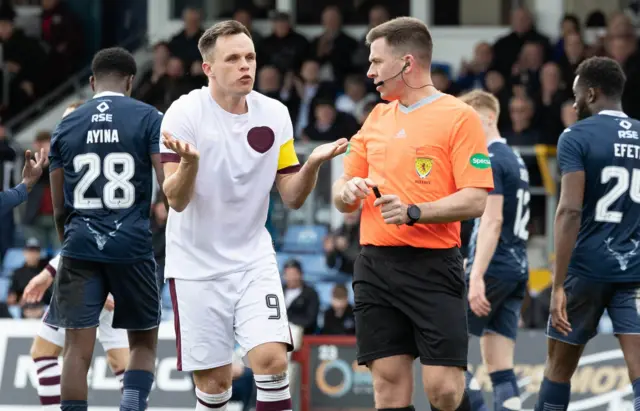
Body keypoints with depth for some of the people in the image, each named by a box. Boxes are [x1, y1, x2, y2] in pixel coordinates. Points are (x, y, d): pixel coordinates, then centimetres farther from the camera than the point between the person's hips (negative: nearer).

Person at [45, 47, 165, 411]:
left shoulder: (67, 125, 9)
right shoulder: (149, 118, 0)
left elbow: (59, 208, 14)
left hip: (80, 245, 2)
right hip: (132, 244, -2)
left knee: (78, 349, 1)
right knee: (144, 342, 14)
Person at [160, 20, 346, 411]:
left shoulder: (274, 114, 0)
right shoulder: (185, 112, -12)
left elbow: (291, 197, 4)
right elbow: (177, 200, -17)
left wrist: (313, 162, -16)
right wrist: (190, 162, -37)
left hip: (253, 259, 3)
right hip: (197, 265, -3)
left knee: (272, 358, -16)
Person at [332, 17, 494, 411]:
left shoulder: (459, 116, -4)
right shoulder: (376, 118, 16)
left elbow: (475, 200, -11)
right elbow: (343, 192, 20)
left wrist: (414, 212, -23)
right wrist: (347, 191, -3)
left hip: (432, 265, -6)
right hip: (375, 265, 6)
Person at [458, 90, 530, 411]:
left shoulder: (489, 161, -10)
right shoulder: (515, 160, 19)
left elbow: (492, 221, -20)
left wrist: (477, 277, -25)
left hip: (493, 267, -9)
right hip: (517, 269, 9)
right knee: (500, 369, 5)